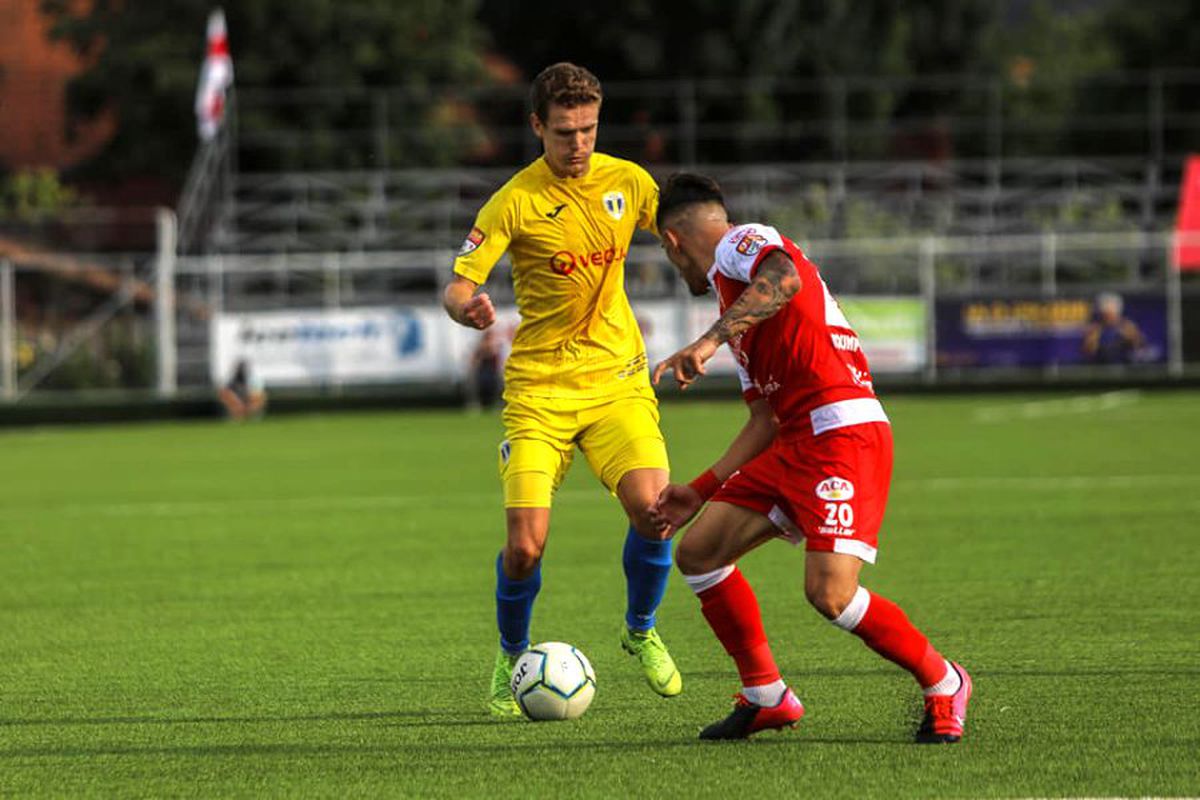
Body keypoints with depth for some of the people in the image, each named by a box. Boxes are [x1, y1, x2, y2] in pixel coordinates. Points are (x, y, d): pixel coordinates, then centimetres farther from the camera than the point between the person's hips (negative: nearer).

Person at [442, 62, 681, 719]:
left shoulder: (627, 182, 3)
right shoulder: (516, 202, -8)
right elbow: (457, 288, -12)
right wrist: (466, 307, -36)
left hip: (617, 378, 2)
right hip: (539, 387, -2)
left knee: (652, 508, -21)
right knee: (526, 545, -15)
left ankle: (641, 631, 8)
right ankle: (510, 660, 15)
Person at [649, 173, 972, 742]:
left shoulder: (740, 243, -1)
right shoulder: (733, 296, 27)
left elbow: (784, 278, -27)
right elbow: (765, 420, 26)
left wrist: (709, 341, -33)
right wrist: (699, 492, 25)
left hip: (844, 434, -10)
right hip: (796, 443, 10)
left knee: (829, 593, -19)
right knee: (697, 551, 7)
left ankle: (942, 685, 2)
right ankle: (765, 696, 15)